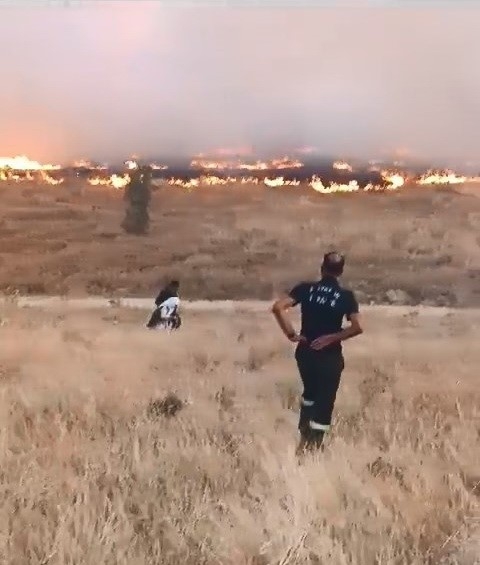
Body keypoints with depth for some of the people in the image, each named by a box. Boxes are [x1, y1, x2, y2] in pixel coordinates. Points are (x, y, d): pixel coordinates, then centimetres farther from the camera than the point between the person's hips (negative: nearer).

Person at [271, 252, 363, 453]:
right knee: (325, 400, 7)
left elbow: (278, 307, -14)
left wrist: (291, 334, -9)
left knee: (310, 392, 26)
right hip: (330, 355, -3)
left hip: (305, 352, 3)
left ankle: (304, 439, 30)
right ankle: (314, 445, 8)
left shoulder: (306, 288, -2)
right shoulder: (346, 296, -6)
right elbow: (357, 327, -18)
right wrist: (331, 337, -11)